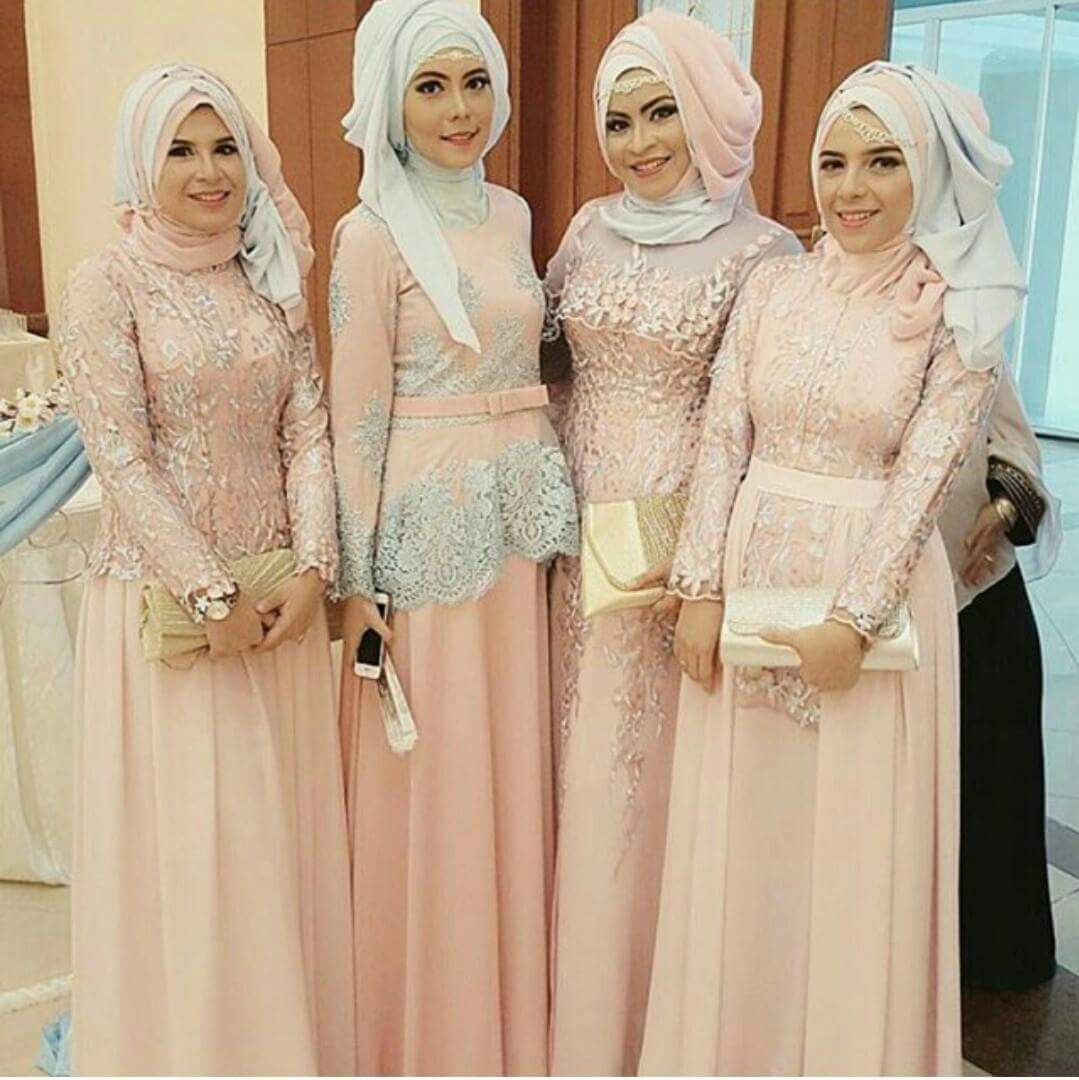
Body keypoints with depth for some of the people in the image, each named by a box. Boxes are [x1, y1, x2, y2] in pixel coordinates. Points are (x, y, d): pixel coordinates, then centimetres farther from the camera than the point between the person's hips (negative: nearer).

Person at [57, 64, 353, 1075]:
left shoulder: (272, 274, 7)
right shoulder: (106, 284, -8)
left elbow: (307, 428, 3)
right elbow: (120, 459, -13)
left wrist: (312, 569, -8)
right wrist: (211, 596, -15)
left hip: (280, 592, 5)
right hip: (165, 596, -4)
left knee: (285, 827, 12)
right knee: (182, 840, 4)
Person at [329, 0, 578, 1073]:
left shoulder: (510, 214, 10)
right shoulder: (372, 234, -9)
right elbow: (358, 416, -10)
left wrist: (548, 511, 16)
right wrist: (357, 582, -10)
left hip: (515, 519, 6)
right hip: (427, 521, -6)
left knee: (511, 768, 14)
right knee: (429, 784, 5)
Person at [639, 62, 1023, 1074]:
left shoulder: (957, 312, -4)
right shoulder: (773, 286, 4)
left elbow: (922, 476, -10)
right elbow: (722, 442, 1)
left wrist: (853, 619, -16)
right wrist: (701, 588, -5)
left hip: (874, 589, -3)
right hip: (749, 576, 3)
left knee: (855, 846, 7)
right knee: (737, 835, 12)